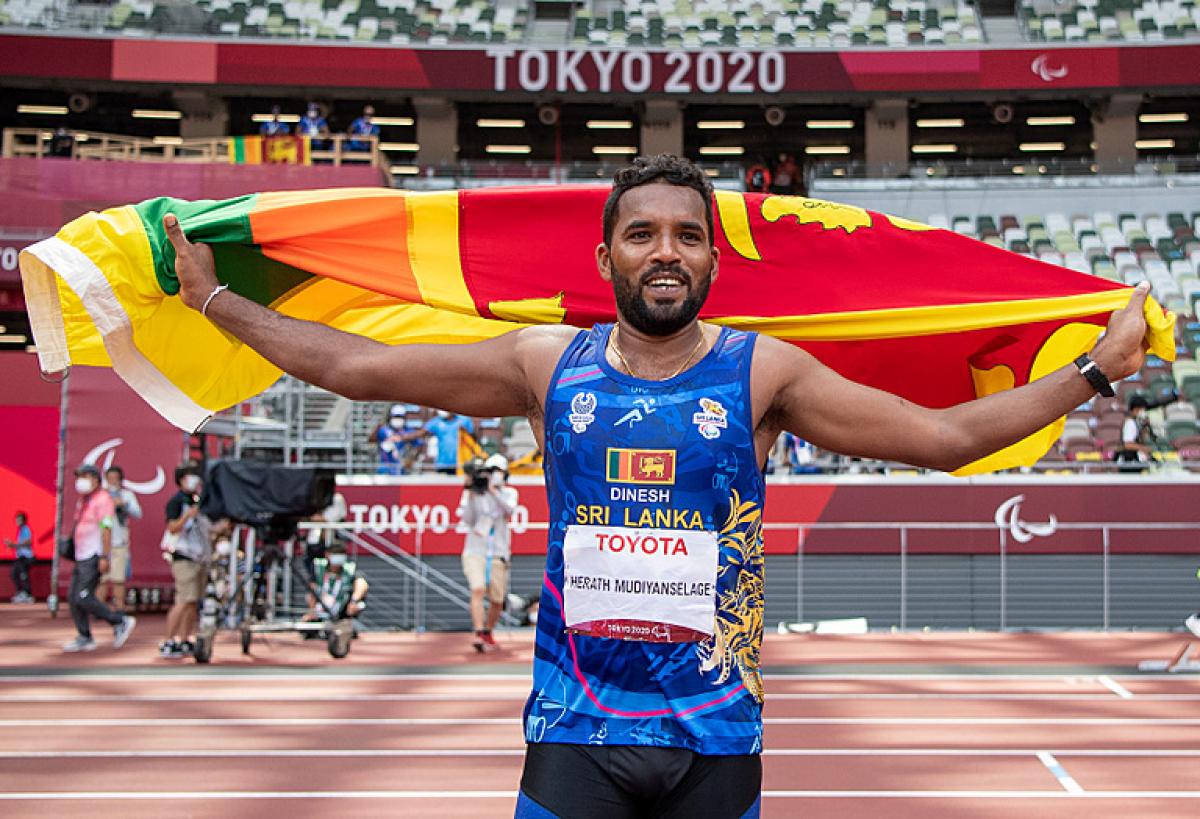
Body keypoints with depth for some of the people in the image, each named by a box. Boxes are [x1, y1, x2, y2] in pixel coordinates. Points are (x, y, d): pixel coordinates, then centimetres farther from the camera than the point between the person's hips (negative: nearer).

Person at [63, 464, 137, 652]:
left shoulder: (102, 499, -11)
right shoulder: (82, 501, 19)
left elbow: (106, 529, -18)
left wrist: (104, 557, -24)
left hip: (94, 557, -10)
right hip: (81, 557, 10)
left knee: (84, 598, -14)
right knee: (74, 598, 6)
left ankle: (121, 622, -6)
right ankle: (84, 638, 11)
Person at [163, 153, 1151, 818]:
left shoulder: (763, 372, -1)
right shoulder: (548, 363, 2)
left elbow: (946, 434, -1)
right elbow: (355, 365, 6)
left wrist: (1095, 369, -4)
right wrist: (216, 299, 6)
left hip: (715, 731, 0)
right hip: (575, 729, 1)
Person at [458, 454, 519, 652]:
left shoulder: (509, 493, 5)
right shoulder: (472, 493, 3)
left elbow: (509, 509, -17)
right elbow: (467, 520, -8)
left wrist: (492, 490, -25)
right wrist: (471, 493, -14)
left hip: (498, 555, 2)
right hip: (475, 552, -2)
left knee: (497, 601, 4)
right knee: (478, 589, -24)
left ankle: (488, 633, 28)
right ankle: (478, 635, -31)